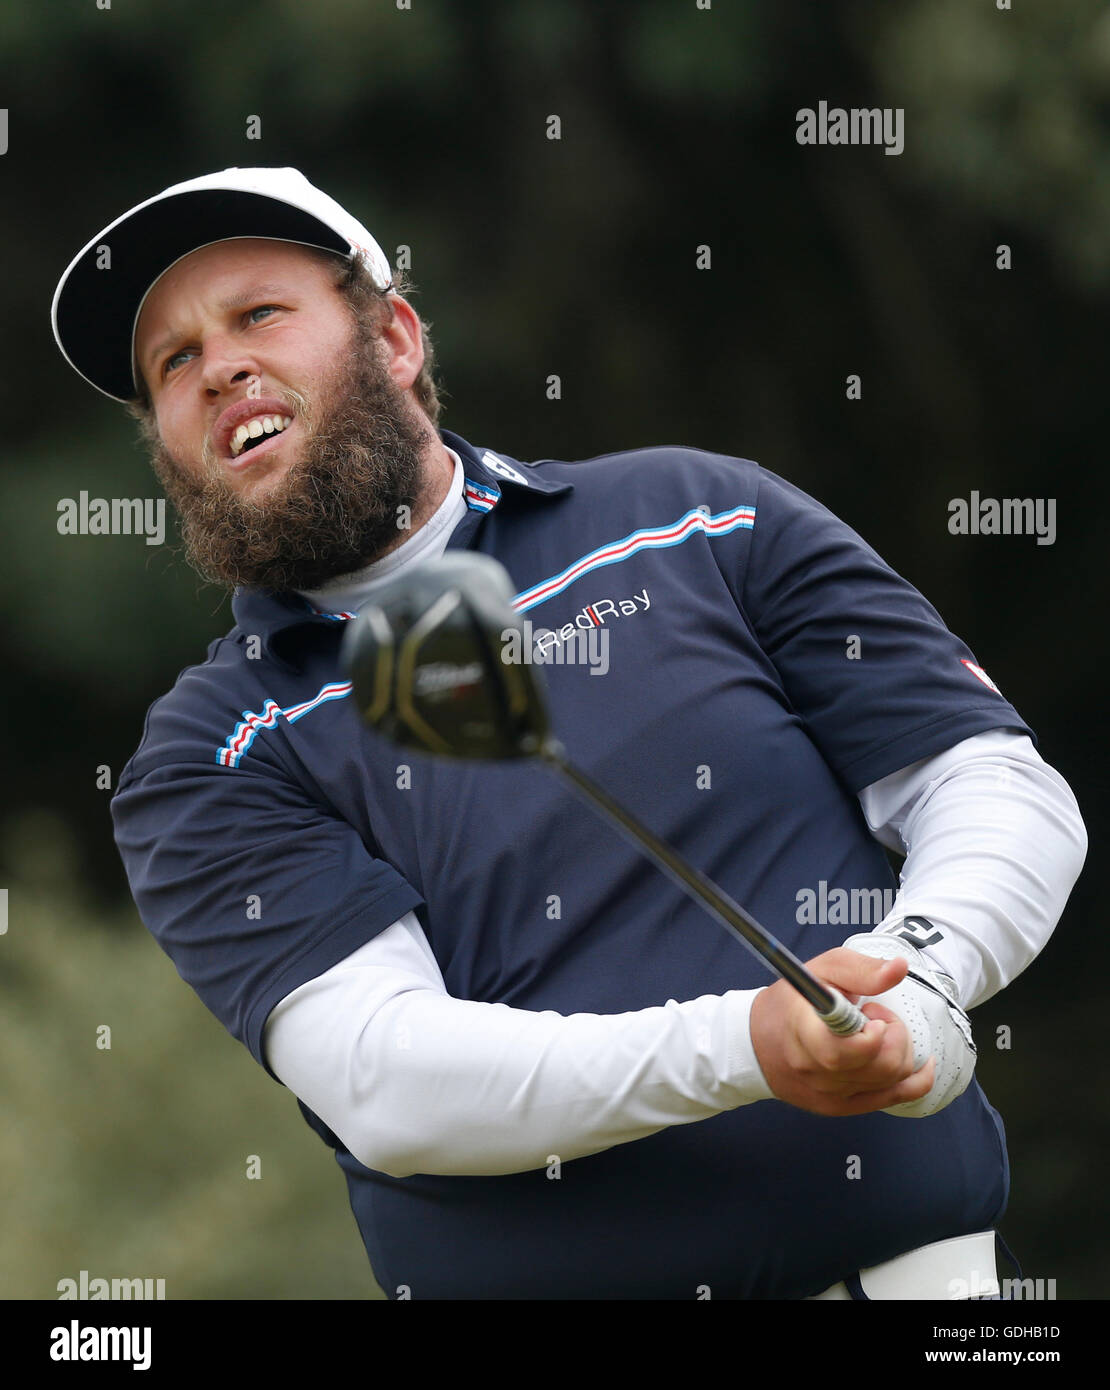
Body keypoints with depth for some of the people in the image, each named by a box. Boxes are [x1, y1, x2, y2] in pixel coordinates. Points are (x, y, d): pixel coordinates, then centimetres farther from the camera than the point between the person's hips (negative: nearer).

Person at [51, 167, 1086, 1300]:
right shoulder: (203, 768, 9)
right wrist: (745, 1047, -21)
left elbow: (1004, 790, 9)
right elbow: (378, 1083, -6)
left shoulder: (701, 518, 13)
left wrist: (912, 983, -13)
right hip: (528, 1276, 1)